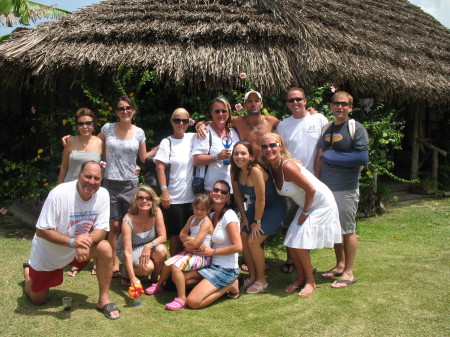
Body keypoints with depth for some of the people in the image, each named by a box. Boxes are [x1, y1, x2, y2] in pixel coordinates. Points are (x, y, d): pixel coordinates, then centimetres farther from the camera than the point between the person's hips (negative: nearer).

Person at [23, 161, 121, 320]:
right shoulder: (59, 194, -30)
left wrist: (86, 240, -36)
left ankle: (104, 300, -9)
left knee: (105, 248, -25)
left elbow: (101, 230, -13)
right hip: (48, 253, -3)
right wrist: (72, 241, -40)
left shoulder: (102, 195, -18)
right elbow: (41, 231, -26)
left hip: (79, 247, 3)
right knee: (38, 299, 10)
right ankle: (29, 271, 43)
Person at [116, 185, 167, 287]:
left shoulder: (157, 212, -18)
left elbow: (163, 236, -14)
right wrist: (132, 277, -37)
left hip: (147, 248, 4)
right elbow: (127, 251, -29)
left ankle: (155, 278, -1)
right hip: (130, 249, -3)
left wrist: (149, 246, -33)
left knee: (161, 250, -29)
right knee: (147, 267, -30)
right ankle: (125, 272, 3)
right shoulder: (128, 220, -27)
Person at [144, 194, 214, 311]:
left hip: (201, 256, -9)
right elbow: (182, 234, 8)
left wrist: (186, 242, -3)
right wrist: (191, 239, -11)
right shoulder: (192, 219, 11)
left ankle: (182, 299, -23)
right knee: (168, 263, 5)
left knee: (175, 266, -26)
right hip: (190, 252, 9)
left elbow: (195, 244, -23)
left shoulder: (206, 223, -17)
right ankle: (159, 285, 32)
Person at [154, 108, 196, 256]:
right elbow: (160, 168, -9)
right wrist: (164, 191, -17)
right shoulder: (167, 142, -4)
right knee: (176, 234, 4)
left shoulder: (192, 138, 7)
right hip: (174, 198, -4)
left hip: (191, 196, 4)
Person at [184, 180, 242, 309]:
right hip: (212, 265, 8)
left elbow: (238, 247, -20)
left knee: (193, 302, -18)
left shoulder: (229, 216, -15)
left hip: (226, 269, -8)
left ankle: (230, 286, 0)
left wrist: (212, 251, -13)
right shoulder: (212, 215, 10)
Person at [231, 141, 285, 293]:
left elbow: (261, 198, -26)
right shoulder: (236, 171, -8)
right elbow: (237, 194, 3)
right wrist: (244, 216, 3)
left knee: (253, 241, -12)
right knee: (242, 238, 1)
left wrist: (257, 221, -16)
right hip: (256, 205, 7)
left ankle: (261, 279, 9)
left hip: (273, 206, -7)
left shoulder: (255, 170, -31)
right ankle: (252, 276, 21)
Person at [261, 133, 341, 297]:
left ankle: (310, 281, 11)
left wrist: (305, 213, -15)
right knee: (291, 244, 6)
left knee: (300, 245, -9)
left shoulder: (287, 166, -28)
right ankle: (301, 277, 25)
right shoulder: (271, 167, -3)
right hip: (306, 205, 8)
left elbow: (311, 190, -26)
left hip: (321, 203, -8)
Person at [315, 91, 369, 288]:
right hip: (326, 187, 6)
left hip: (347, 187, -6)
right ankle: (340, 265, 27)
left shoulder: (356, 129, -5)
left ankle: (349, 273, 10)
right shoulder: (327, 129, 13)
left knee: (348, 230, 0)